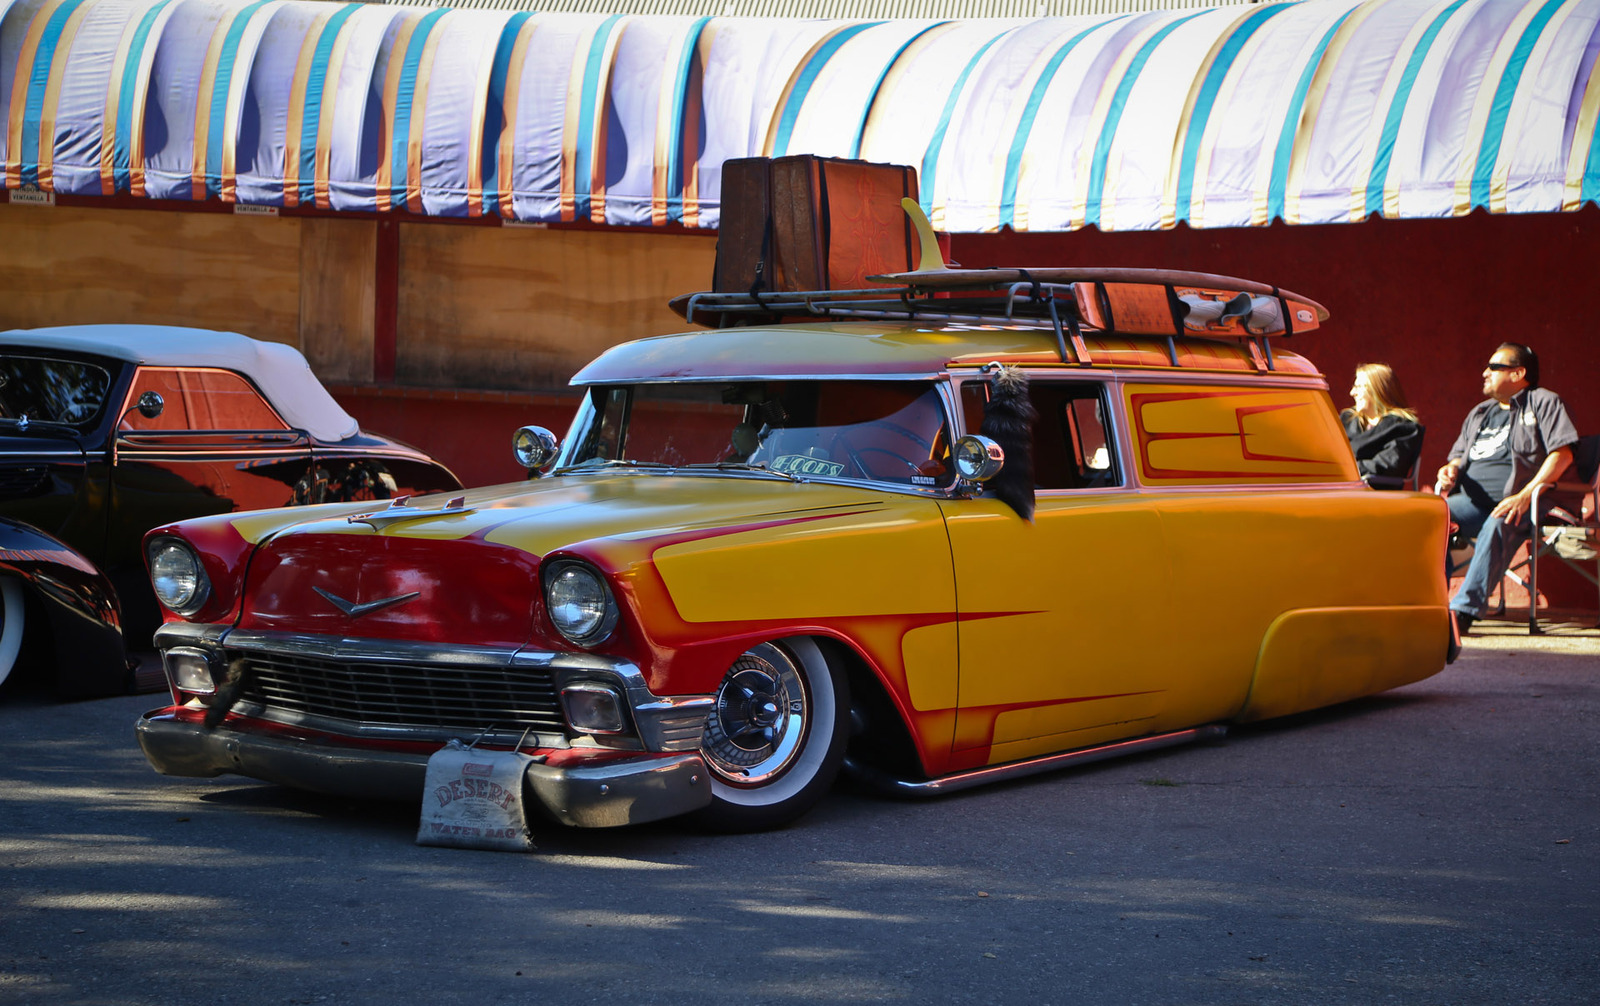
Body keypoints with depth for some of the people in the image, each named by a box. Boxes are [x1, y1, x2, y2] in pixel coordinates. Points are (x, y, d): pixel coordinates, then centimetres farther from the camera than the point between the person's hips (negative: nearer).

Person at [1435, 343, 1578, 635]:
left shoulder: (1543, 402, 9)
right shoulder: (1480, 413, 31)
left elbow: (1562, 454, -5)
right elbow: (1459, 455, 35)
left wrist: (1525, 496, -18)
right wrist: (1451, 470, 7)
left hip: (1516, 503, -6)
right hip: (1472, 499, 6)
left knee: (1498, 525, -40)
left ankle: (1464, 610, -50)